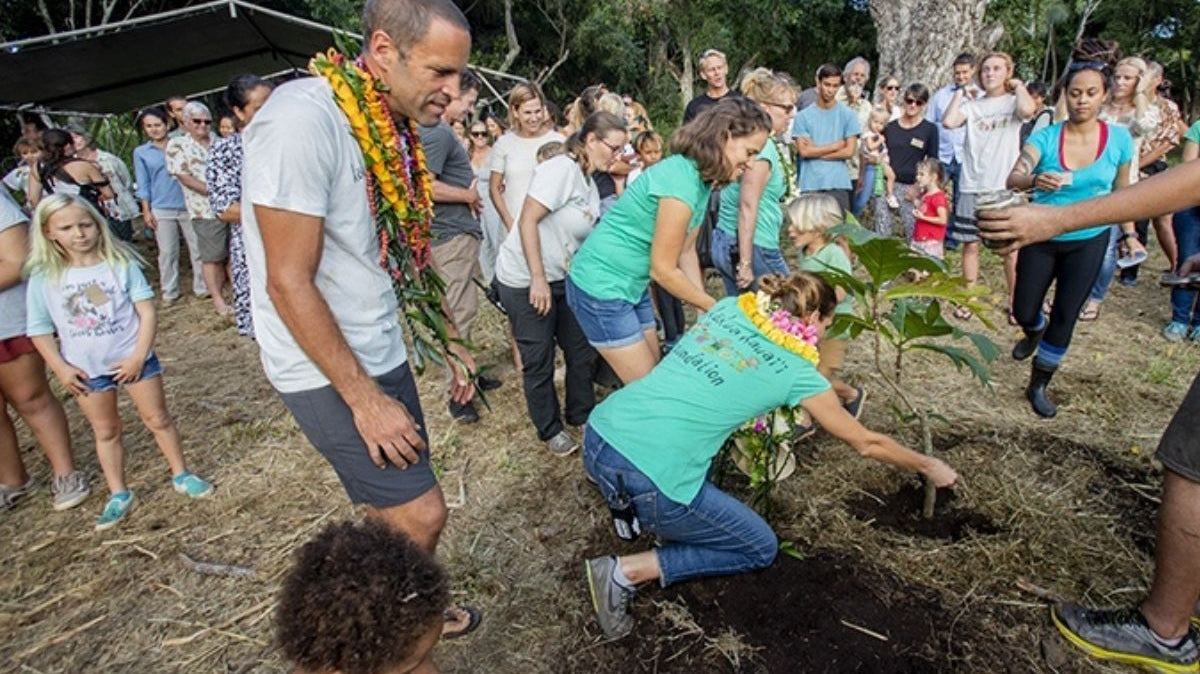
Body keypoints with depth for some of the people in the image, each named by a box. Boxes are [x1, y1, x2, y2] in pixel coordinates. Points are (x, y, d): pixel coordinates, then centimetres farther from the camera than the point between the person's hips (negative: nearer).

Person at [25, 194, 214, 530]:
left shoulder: (121, 263, -9)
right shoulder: (43, 277, -6)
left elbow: (147, 311, -9)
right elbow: (39, 329, 0)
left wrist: (139, 355, -15)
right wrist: (61, 369, -7)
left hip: (132, 359, -1)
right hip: (86, 369, 1)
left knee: (158, 419, 9)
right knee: (105, 431, 14)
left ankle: (181, 475, 25)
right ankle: (118, 494, 25)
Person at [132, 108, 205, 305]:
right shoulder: (140, 152, 7)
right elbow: (143, 184, 7)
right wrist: (146, 211, 1)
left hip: (188, 205, 0)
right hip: (162, 209, 0)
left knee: (197, 248, 2)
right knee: (167, 251, 4)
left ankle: (202, 287, 14)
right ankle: (169, 292, 15)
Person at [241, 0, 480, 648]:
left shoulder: (391, 127, 6)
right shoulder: (303, 118, -20)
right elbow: (289, 282, -22)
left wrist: (446, 342, 15)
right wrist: (364, 398, -19)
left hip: (382, 354, 8)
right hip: (328, 372, -8)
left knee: (393, 509, 19)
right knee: (419, 512, -3)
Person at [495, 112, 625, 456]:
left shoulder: (589, 182, 9)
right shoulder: (561, 169, -17)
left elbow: (581, 234, 11)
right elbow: (527, 221, -22)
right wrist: (538, 279, -22)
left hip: (561, 278, 8)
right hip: (524, 279, -8)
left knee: (582, 350, 12)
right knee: (539, 360, 4)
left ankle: (582, 415, 32)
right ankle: (550, 430, 22)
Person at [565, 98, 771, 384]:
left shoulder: (702, 180, 3)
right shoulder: (680, 181, -26)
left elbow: (687, 252, 7)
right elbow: (662, 270, -21)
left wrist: (705, 306, 2)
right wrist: (714, 308, -10)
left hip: (633, 285, 9)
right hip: (601, 287, -9)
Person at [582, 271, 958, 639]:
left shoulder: (728, 307, 13)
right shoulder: (796, 372, 0)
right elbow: (866, 443, 15)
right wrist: (928, 467, 33)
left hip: (597, 436, 7)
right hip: (647, 480, -7)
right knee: (761, 549, 16)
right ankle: (628, 571, 4)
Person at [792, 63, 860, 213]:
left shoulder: (848, 115, 6)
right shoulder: (803, 116, 4)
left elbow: (849, 151, -1)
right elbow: (803, 151, -5)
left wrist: (816, 151, -3)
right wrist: (837, 145, -2)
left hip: (838, 185, 1)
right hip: (810, 185, 0)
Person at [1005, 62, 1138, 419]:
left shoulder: (1119, 139, -5)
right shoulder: (1046, 137, -12)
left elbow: (1121, 192, 6)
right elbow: (1013, 178, -28)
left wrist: (1130, 233, 3)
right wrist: (1035, 180, -49)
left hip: (1088, 242, 1)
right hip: (1040, 238, -1)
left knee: (1065, 316, 2)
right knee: (1024, 311, 7)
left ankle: (1038, 386, 19)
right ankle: (1035, 332, 47)